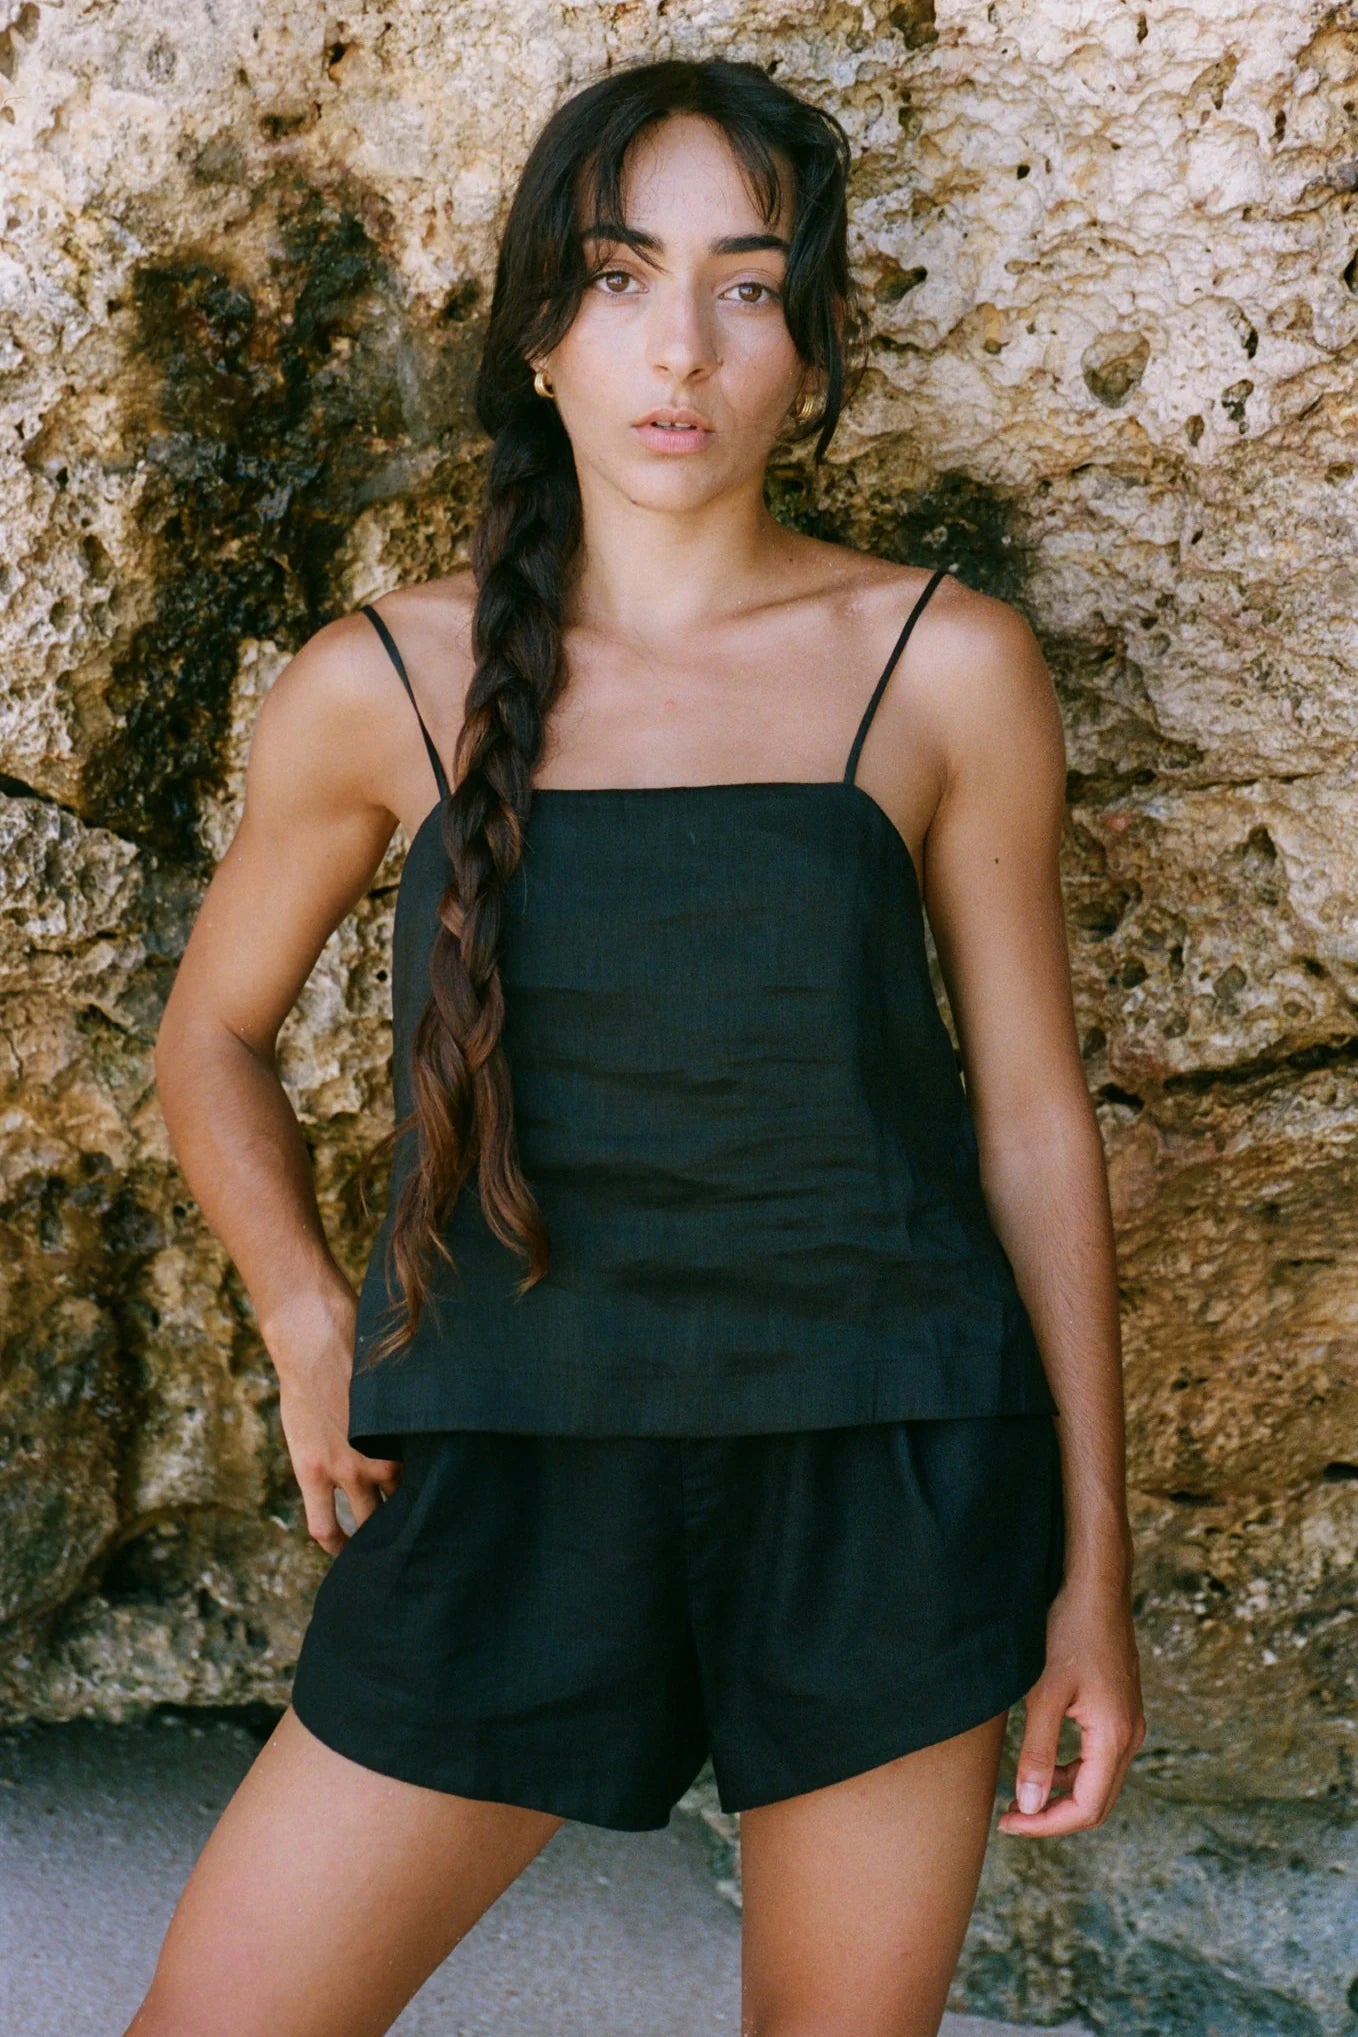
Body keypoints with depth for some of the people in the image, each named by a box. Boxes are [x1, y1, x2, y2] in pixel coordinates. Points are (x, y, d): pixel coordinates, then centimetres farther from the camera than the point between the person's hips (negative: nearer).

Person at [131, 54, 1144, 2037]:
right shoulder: (384, 684, -2)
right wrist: (308, 1328, 0)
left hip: (885, 1488, 0)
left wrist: (1094, 1567, 3)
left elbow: (1034, 1112, 2)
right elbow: (213, 1034, 14)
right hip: (509, 1481, 1)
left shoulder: (947, 666, -4)